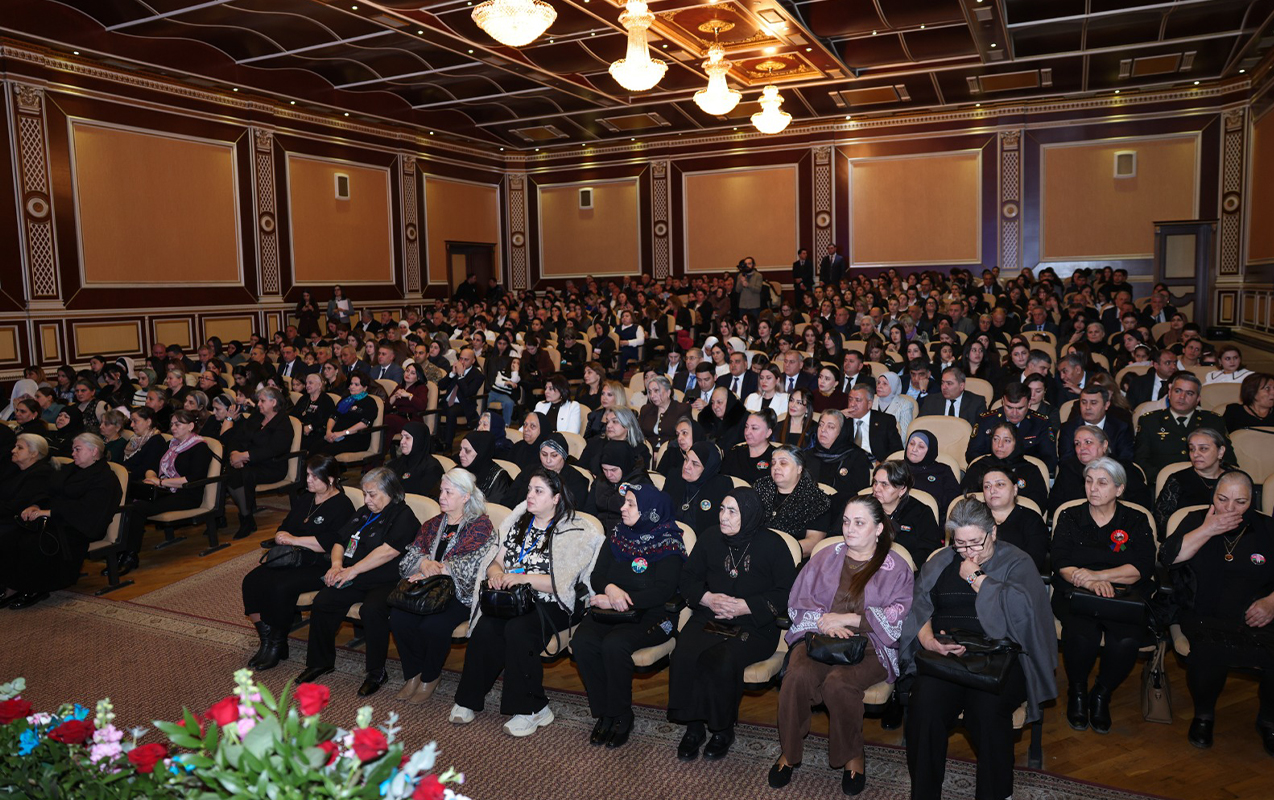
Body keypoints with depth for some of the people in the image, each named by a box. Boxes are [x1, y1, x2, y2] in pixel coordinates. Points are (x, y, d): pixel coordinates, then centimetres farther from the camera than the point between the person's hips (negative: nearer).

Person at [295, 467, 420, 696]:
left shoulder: (403, 516, -6)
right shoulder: (363, 513, 21)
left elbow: (388, 551, -19)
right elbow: (340, 541, 24)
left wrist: (353, 570, -17)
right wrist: (336, 564, 2)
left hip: (385, 582, -7)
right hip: (353, 581, 7)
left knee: (372, 611, -34)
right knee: (321, 602, -16)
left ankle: (376, 672, -15)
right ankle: (320, 662, 3)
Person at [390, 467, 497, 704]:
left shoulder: (480, 524, -1)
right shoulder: (433, 525, 18)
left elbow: (468, 564, -12)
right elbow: (411, 554, 9)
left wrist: (431, 572, -14)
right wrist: (424, 562, -15)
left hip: (460, 594, -5)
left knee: (432, 626, -29)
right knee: (398, 617, -21)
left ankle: (430, 677, -1)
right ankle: (413, 674, 0)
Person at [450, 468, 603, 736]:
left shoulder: (573, 531, -3)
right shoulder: (518, 523, 16)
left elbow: (561, 583, -12)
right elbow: (496, 562, 16)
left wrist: (522, 578, -20)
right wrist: (497, 574, -7)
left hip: (551, 604, -5)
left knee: (518, 628, -32)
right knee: (485, 626, -25)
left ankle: (532, 709, -19)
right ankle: (469, 699, -12)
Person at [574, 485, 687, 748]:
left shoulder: (668, 544, -6)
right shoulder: (617, 535, 11)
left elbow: (663, 591, -16)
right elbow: (596, 576, 8)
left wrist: (618, 600, -18)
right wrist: (610, 589, -17)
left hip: (651, 615, -5)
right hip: (611, 610, 5)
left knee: (614, 644, -31)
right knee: (582, 641, -23)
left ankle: (621, 716, -9)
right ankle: (604, 712, -5)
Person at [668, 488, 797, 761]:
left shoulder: (772, 544, -4)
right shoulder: (710, 537, 7)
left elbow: (787, 594, -7)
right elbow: (688, 578, 12)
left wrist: (745, 606, -14)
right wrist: (708, 598, -8)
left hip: (754, 626, -3)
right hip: (709, 616, 4)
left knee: (721, 661, -30)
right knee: (683, 657, -25)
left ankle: (722, 730, -5)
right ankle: (693, 727, -5)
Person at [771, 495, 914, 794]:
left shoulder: (897, 568, 8)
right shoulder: (825, 556, 16)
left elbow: (897, 618, -5)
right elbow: (798, 601, 11)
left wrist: (848, 619, -12)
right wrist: (824, 619, -9)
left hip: (868, 646, -2)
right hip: (819, 637, 2)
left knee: (838, 682, -32)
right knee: (797, 676, -29)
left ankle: (852, 756, -6)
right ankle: (789, 752, -7)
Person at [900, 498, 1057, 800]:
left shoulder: (1017, 562, 9)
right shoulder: (939, 564, 19)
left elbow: (1022, 607, -10)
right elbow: (919, 606, 9)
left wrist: (976, 577, -4)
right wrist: (926, 637, -11)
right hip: (944, 655, 2)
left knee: (988, 710, -32)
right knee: (924, 707, -27)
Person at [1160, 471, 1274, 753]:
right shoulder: (1196, 520, 10)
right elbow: (1168, 557, -5)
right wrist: (1207, 530, -9)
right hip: (1203, 616, -1)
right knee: (1209, 649, -34)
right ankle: (1203, 715, -4)